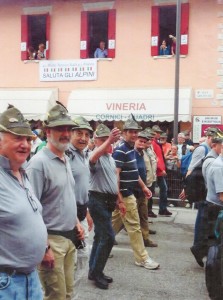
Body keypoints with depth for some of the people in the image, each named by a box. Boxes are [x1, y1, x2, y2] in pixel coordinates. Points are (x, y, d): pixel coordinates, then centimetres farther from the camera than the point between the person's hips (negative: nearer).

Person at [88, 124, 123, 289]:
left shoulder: (110, 158, 15)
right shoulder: (97, 156, -13)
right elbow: (94, 157, -41)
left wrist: (119, 201, 19)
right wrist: (109, 141, -55)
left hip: (108, 200, 9)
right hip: (98, 200, -9)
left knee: (101, 236, 14)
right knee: (108, 236, -9)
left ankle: (94, 271, 26)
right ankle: (96, 272, 7)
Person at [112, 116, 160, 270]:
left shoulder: (132, 149, 12)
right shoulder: (120, 151, -17)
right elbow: (115, 175, -21)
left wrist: (144, 186, 20)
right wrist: (119, 197, -24)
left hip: (129, 192, 10)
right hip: (125, 194, -10)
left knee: (115, 222, 18)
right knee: (134, 226, -1)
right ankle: (142, 258, 8)